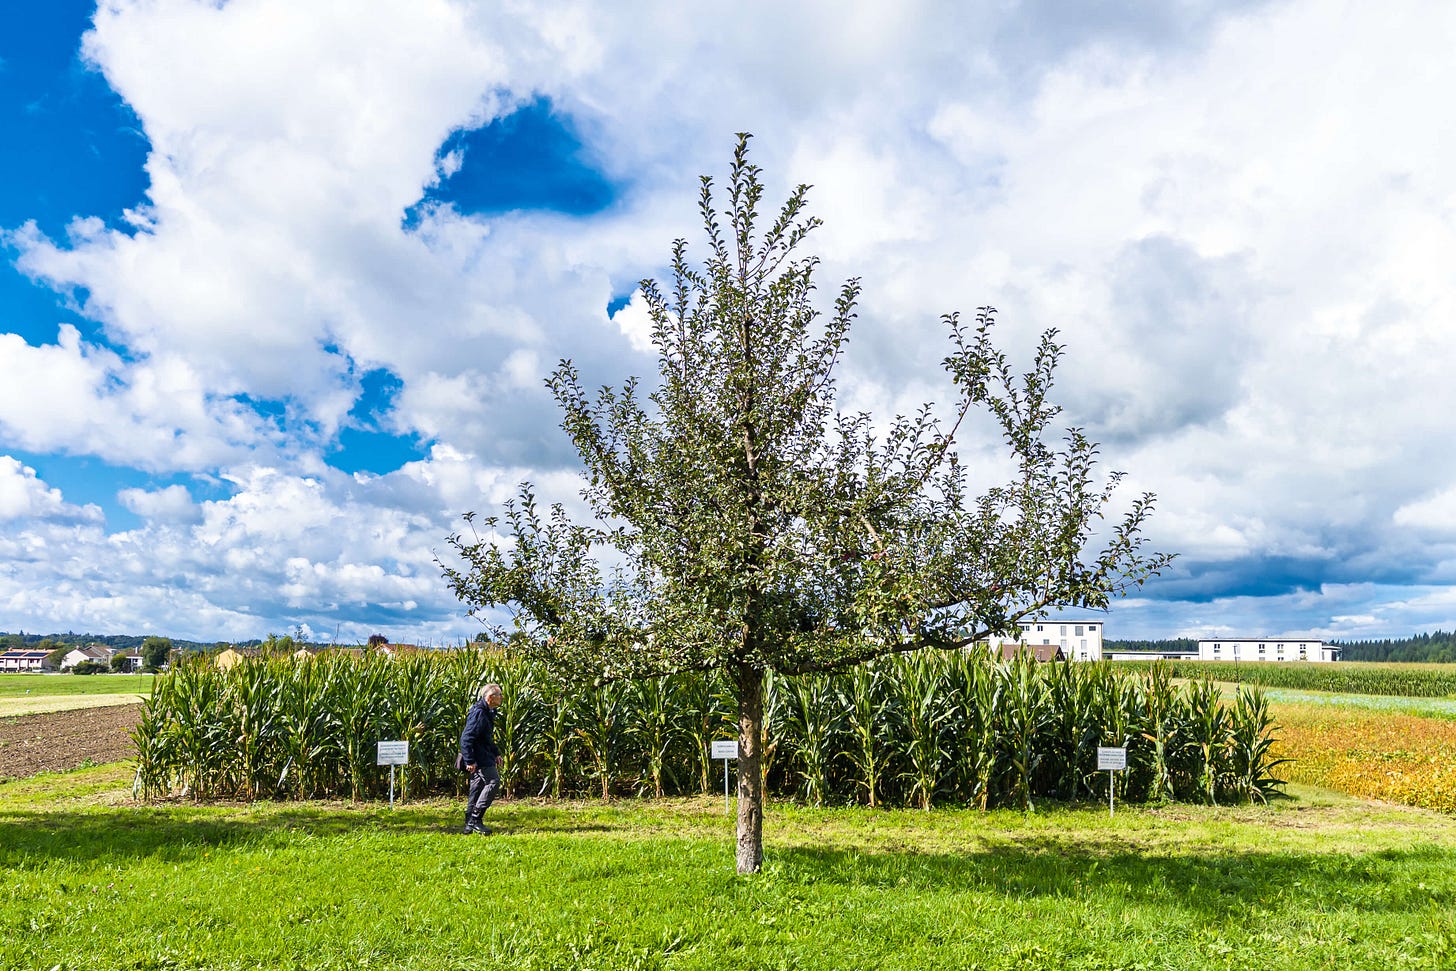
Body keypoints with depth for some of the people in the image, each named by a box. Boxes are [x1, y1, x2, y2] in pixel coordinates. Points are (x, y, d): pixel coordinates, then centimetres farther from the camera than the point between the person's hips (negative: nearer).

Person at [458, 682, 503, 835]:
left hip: (485, 758, 11)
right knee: (493, 782, -11)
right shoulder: (478, 713, -19)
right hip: (480, 759, -11)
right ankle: (475, 818, -7)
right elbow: (466, 738, -24)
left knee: (477, 788, 11)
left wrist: (496, 754, 26)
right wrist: (470, 761, -26)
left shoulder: (487, 712, 15)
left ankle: (470, 825, 16)